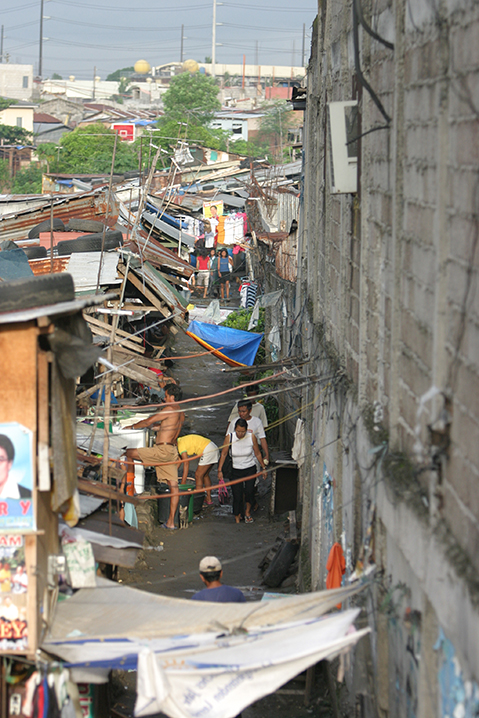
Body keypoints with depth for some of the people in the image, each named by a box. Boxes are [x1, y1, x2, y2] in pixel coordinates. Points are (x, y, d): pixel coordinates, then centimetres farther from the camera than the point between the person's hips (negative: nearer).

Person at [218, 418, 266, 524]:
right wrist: (220, 470, -3)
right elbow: (223, 454, -1)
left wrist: (263, 468, 8)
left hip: (250, 469, 0)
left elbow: (258, 454, 1)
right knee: (237, 495, -5)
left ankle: (247, 512, 7)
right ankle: (237, 517, 14)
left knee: (249, 490, -19)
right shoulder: (229, 438, -13)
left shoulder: (251, 437, -12)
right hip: (236, 470, 0)